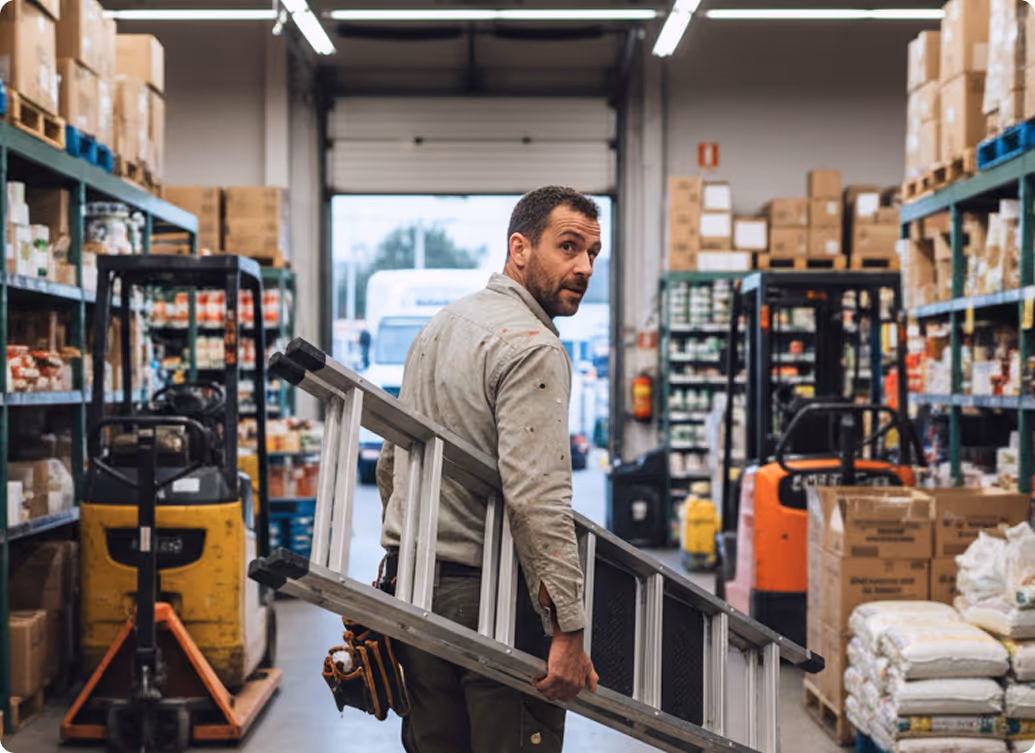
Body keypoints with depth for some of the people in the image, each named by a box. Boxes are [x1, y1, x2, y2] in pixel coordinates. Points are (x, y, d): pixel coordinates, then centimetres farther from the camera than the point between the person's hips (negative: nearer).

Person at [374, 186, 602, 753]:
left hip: (409, 583, 9)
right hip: (487, 594, -9)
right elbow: (537, 501, -24)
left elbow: (391, 465, 24)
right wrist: (568, 631, -22)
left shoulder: (438, 327, 16)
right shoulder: (531, 347, -15)